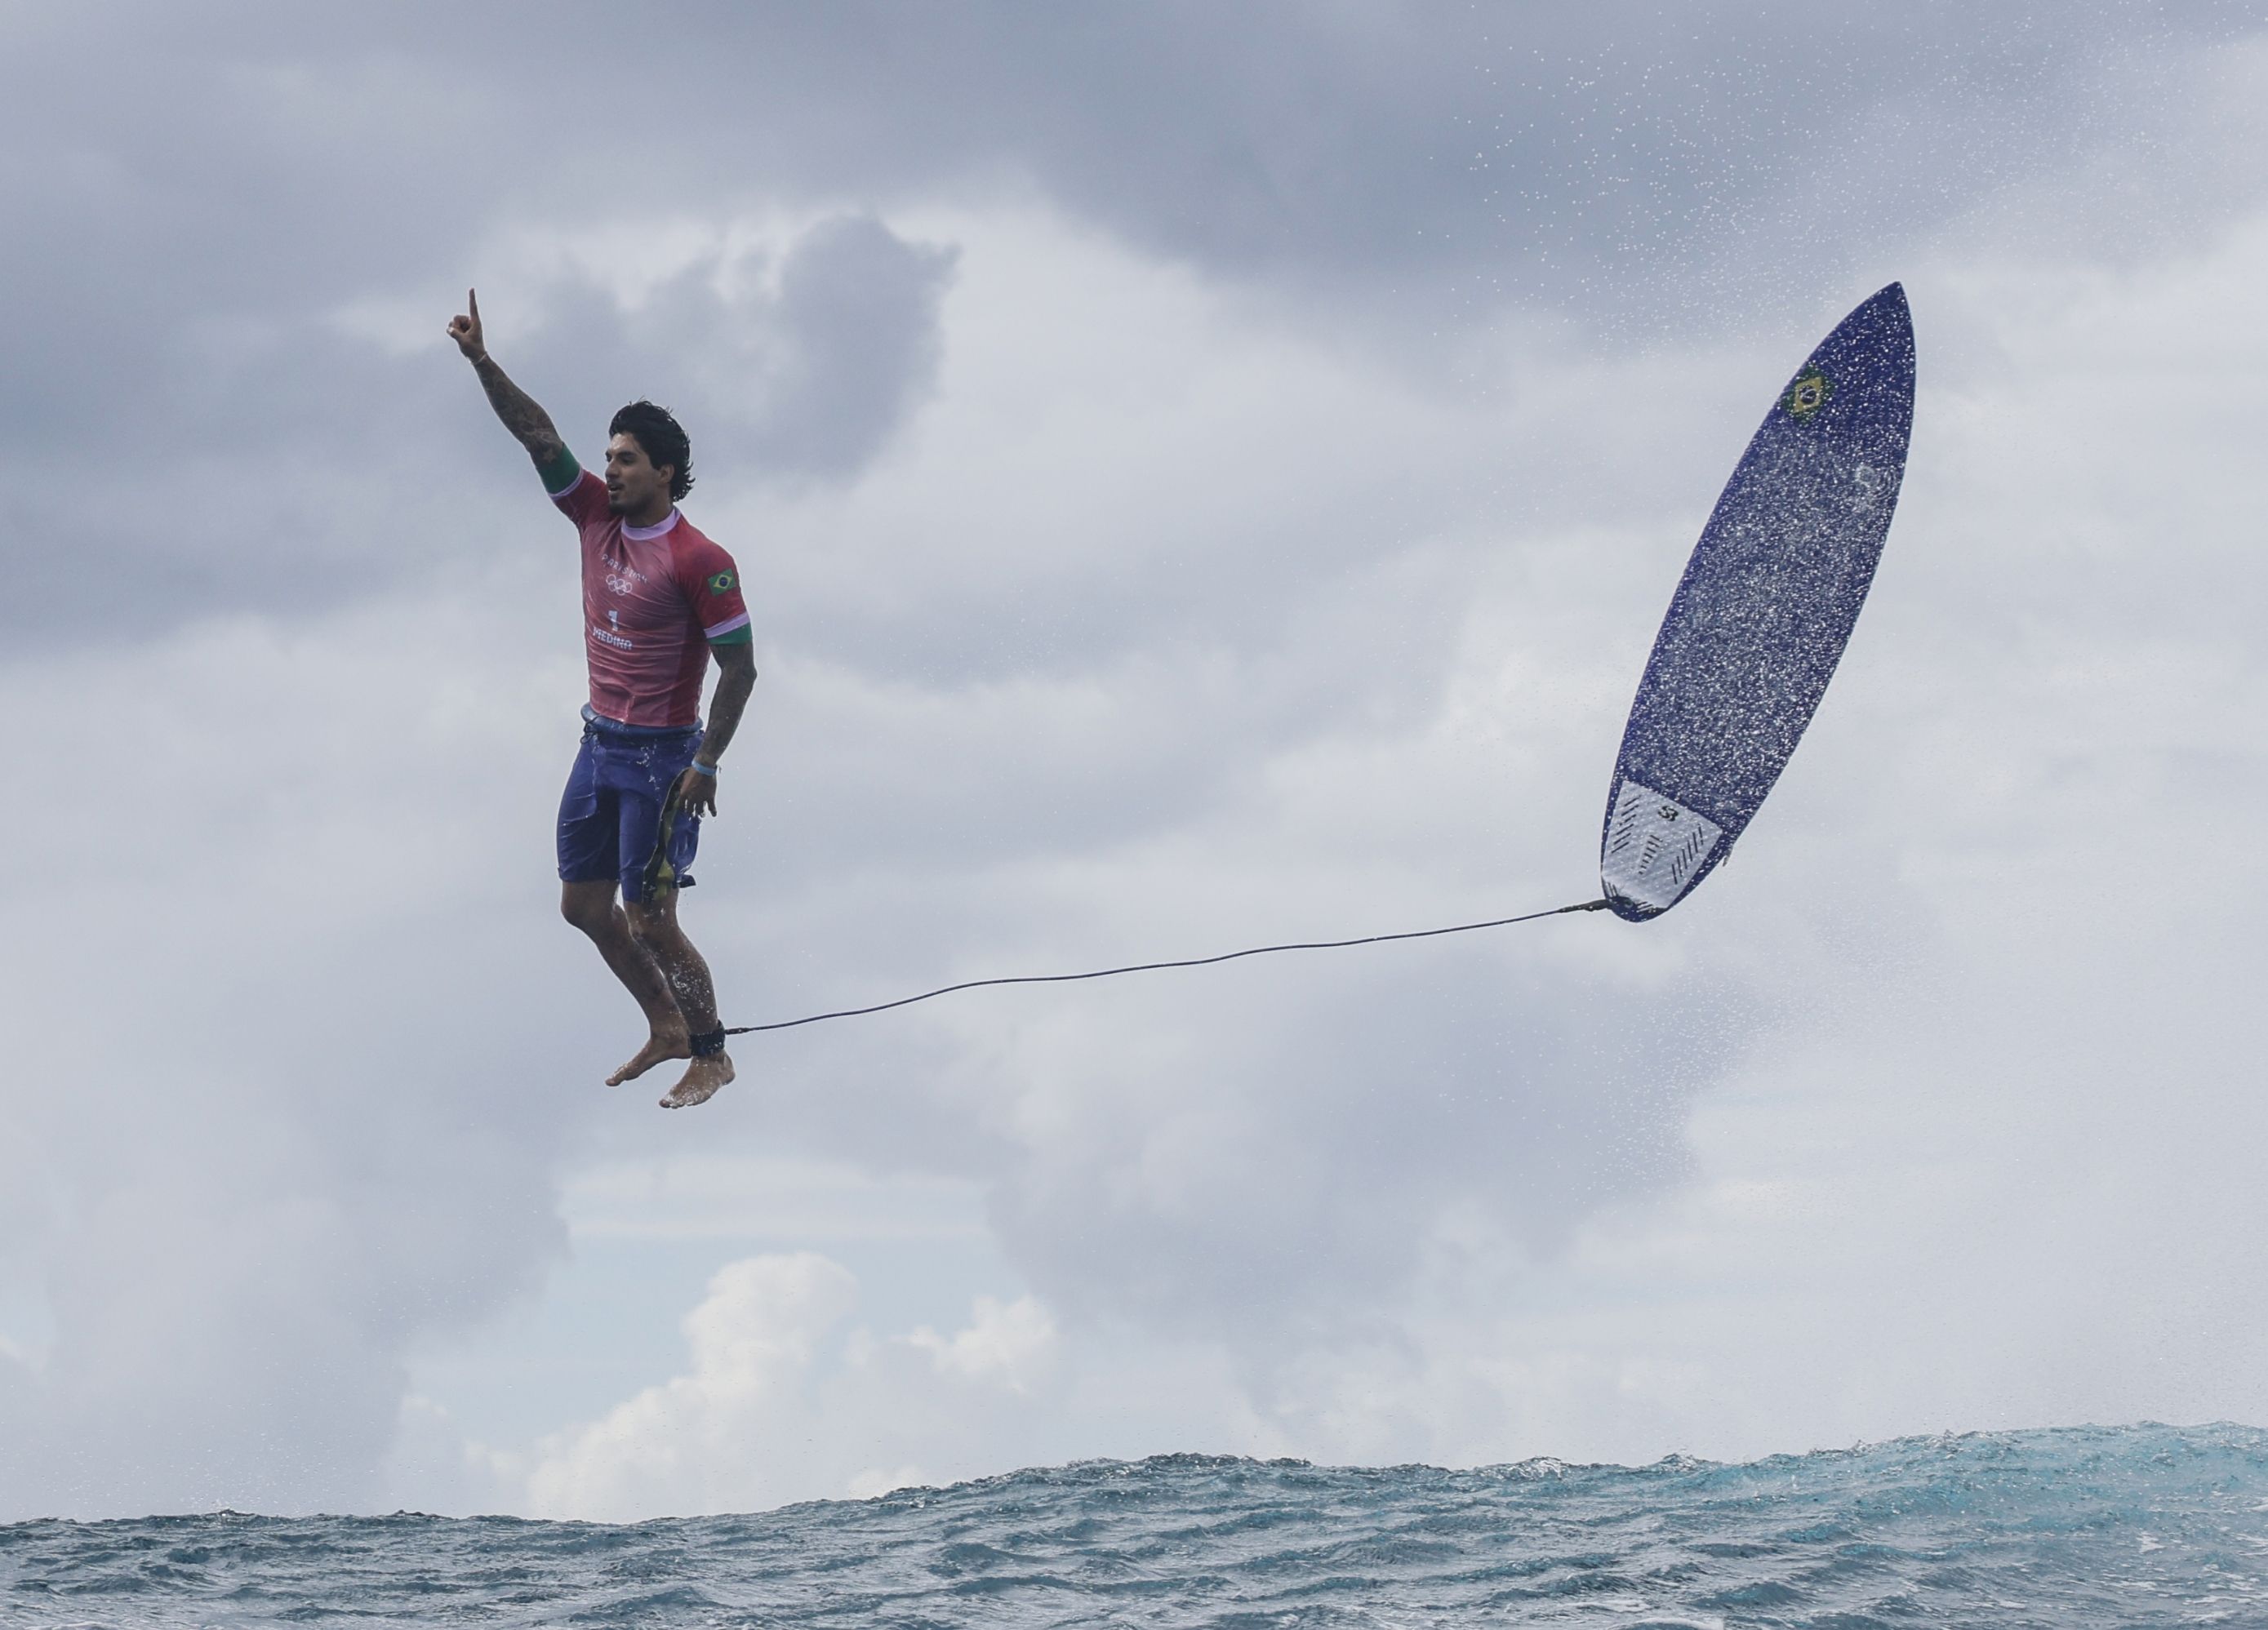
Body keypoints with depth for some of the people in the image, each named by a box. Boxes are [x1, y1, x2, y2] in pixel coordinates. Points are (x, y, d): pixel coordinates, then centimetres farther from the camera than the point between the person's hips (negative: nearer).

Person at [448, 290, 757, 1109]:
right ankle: (665, 1027, 30)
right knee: (583, 904, 13)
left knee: (651, 923, -5)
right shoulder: (597, 517, 2)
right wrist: (481, 362, -11)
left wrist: (705, 765, -18)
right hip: (600, 743, 8)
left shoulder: (698, 562, -17)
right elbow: (538, 433, 0)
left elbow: (740, 668, -15)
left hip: (661, 759, -8)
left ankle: (712, 1054, 12)